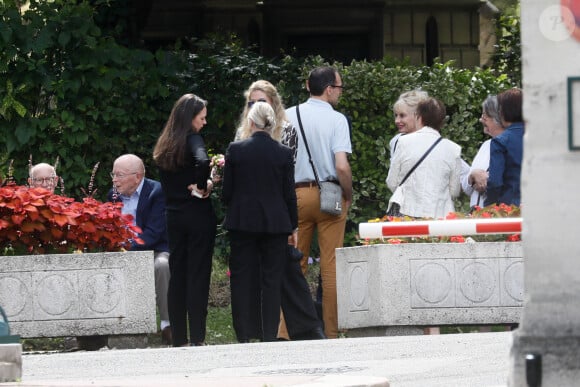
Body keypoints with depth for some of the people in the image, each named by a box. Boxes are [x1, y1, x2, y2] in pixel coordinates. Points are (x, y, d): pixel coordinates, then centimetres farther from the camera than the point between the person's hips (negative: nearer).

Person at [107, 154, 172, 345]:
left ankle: (167, 325, -31)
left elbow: (154, 232, -18)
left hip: (151, 250, -5)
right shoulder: (113, 194, 12)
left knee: (162, 265, -37)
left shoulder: (157, 192, -8)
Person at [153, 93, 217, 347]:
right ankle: (196, 338, -5)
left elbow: (167, 183, 10)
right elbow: (202, 162, -30)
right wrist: (202, 185, -15)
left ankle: (178, 338, 10)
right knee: (198, 276, -3)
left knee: (177, 276, 9)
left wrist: (188, 187, 2)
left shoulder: (164, 146, 11)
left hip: (173, 215, 6)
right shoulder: (193, 139, -11)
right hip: (198, 214, -6)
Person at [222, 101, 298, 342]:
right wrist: (294, 227, 11)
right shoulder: (284, 153, -4)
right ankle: (270, 335, 2)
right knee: (272, 280, 5)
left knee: (241, 279, 5)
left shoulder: (235, 150, -6)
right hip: (275, 223, 1)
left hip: (242, 223, -1)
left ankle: (243, 336, 2)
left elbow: (226, 192, -2)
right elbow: (289, 194, 0)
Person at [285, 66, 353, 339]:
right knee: (331, 266, 2)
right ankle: (331, 331, 2)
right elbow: (342, 166, -15)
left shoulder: (289, 116, 2)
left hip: (296, 192, 3)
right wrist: (349, 196, 0)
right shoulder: (336, 120, -7)